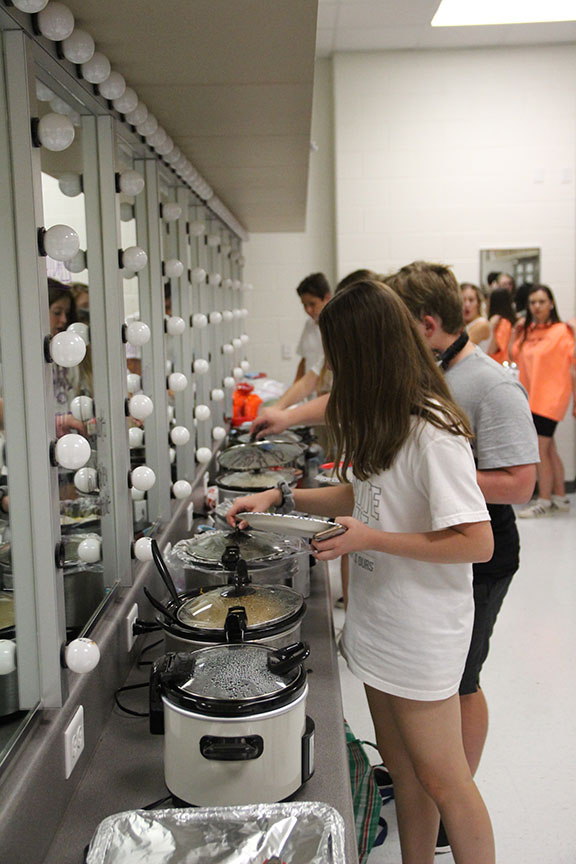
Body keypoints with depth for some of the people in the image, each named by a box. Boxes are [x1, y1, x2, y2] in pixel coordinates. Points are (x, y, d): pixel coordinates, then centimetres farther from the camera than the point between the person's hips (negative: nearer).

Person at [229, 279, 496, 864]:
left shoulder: (432, 433, -24)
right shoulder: (379, 417, 6)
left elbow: (476, 543, -25)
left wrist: (370, 539, -24)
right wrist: (279, 498, 5)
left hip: (421, 630, -9)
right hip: (377, 615, 9)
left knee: (441, 778, 8)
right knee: (400, 765, 21)